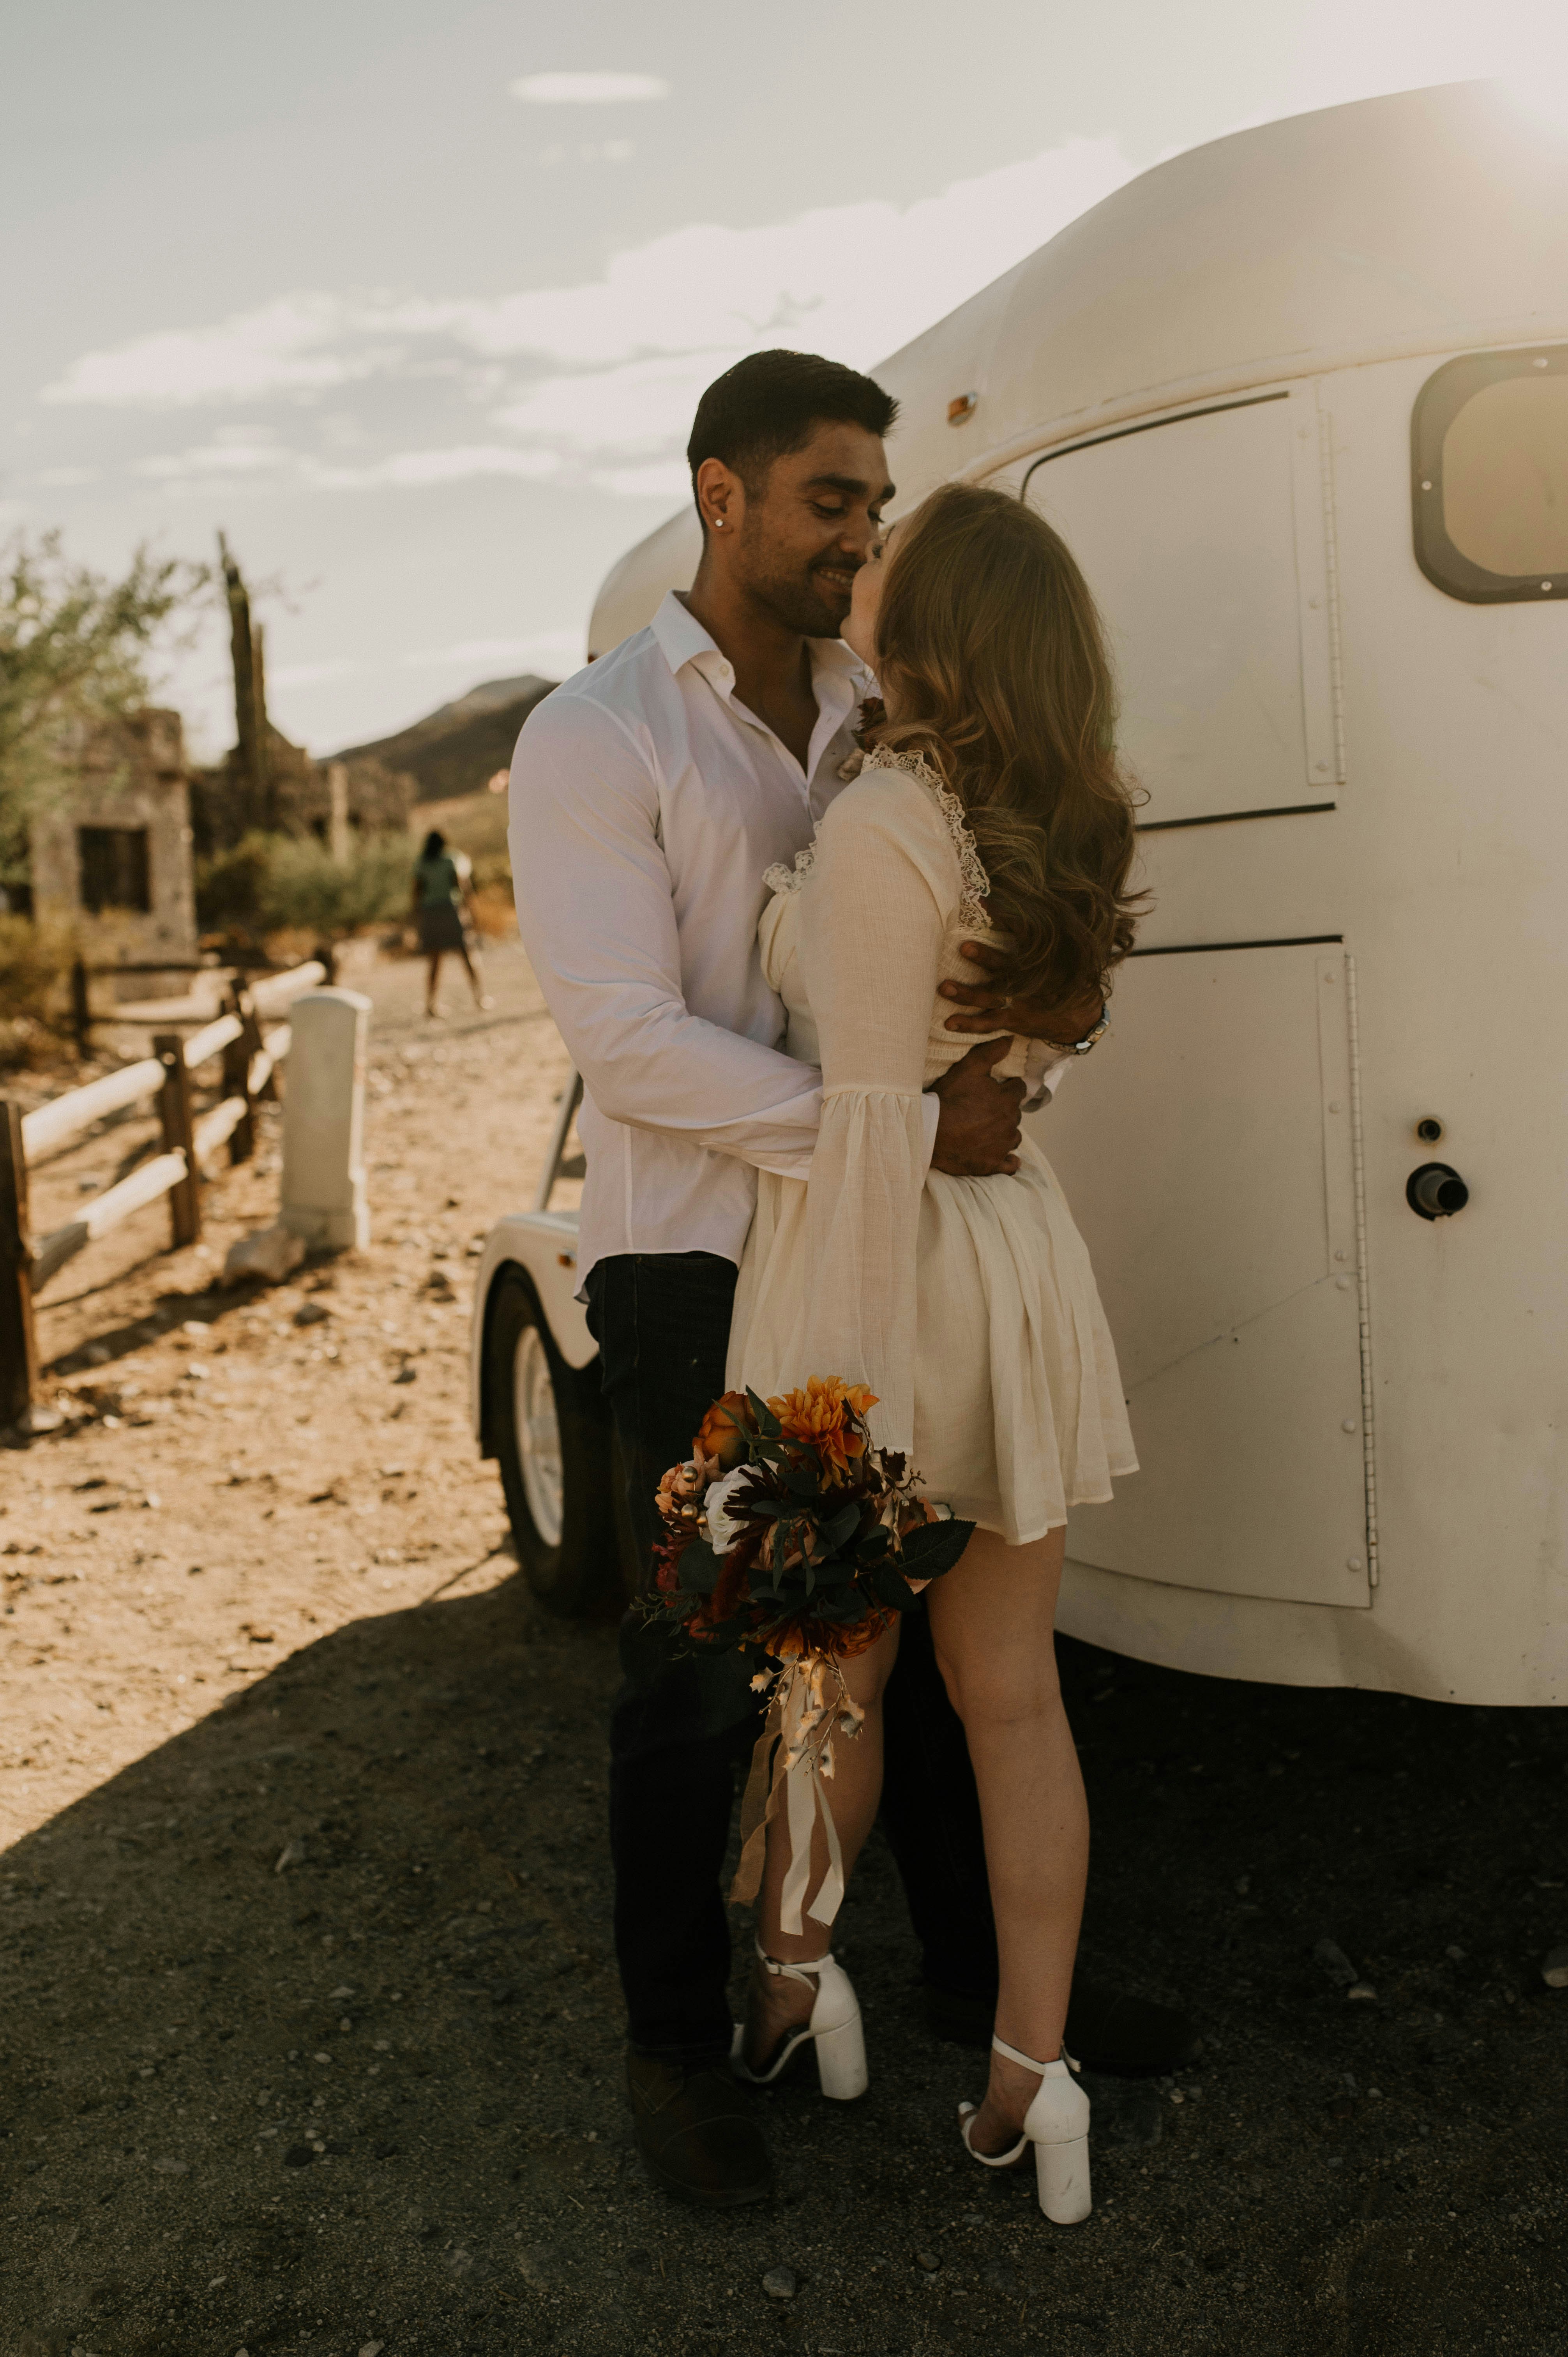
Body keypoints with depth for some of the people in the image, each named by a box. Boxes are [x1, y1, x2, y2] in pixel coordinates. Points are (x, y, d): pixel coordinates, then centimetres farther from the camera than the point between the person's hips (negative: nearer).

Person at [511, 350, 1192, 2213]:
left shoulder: (877, 719, 8)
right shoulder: (595, 738, -10)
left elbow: (962, 934, 7)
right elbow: (627, 1041, -20)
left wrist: (1010, 992, -19)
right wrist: (902, 1122, -24)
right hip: (697, 1272, -5)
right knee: (699, 1674, 5)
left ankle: (982, 1969, 35)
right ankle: (674, 2039, 25)